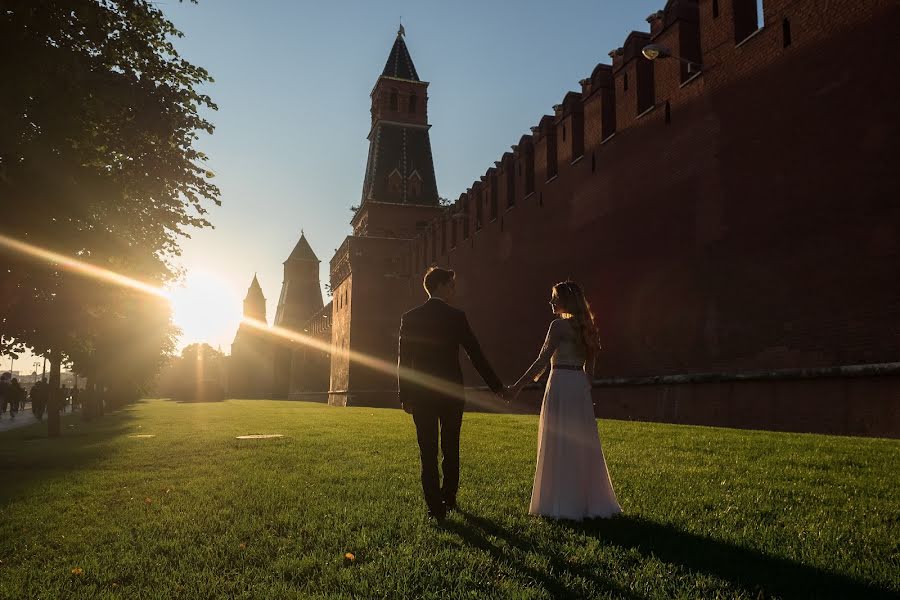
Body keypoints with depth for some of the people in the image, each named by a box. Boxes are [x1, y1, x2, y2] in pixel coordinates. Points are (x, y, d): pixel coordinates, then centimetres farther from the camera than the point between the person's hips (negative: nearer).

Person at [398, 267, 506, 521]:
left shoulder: (410, 318, 0)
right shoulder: (456, 317, -6)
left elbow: (403, 361, 0)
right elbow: (476, 354, -4)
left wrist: (404, 396, 7)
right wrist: (496, 386, 4)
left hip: (420, 395, 1)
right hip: (452, 393, 0)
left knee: (428, 451, 5)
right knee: (451, 448, 16)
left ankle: (435, 506, 5)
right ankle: (449, 498, 27)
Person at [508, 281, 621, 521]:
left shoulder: (559, 325, -12)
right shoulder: (584, 326, 12)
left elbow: (542, 361, -16)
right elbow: (589, 364, 16)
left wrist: (517, 387, -14)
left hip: (561, 385, -8)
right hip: (580, 386, 8)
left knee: (559, 446, 0)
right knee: (582, 445, 14)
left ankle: (562, 503, 7)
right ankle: (589, 500, 22)